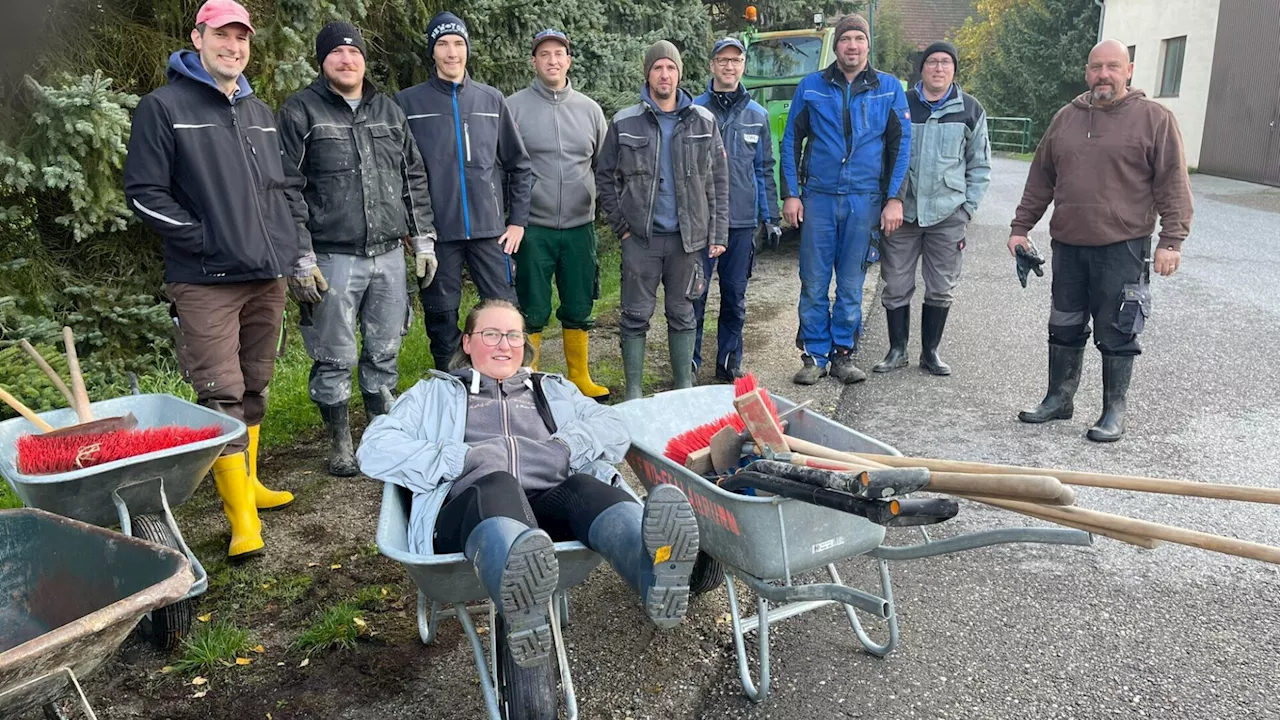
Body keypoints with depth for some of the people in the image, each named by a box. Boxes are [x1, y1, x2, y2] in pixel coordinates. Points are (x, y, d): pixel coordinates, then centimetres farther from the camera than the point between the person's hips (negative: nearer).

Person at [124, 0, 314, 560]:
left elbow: (289, 189, 21)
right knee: (222, 397, -8)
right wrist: (206, 240, -12)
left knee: (254, 390, 14)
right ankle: (242, 519, -3)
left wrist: (302, 254, 12)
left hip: (268, 279, 6)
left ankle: (248, 483, 29)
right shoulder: (164, 108, -2)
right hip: (205, 283, -6)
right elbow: (144, 193, -6)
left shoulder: (260, 113, 17)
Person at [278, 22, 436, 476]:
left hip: (388, 255, 4)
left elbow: (414, 178, 17)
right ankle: (340, 444, 18)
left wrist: (422, 236, 11)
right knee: (334, 358, 3)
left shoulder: (389, 111, 13)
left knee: (384, 353, 13)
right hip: (333, 258, -4)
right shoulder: (301, 111, -2)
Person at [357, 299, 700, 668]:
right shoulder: (436, 394, 28)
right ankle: (522, 611, -69)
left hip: (552, 507, 2)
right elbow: (374, 450, 11)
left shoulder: (553, 389, 35)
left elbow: (615, 428, 20)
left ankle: (658, 574, -65)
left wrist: (563, 447, -2)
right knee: (497, 485, -37)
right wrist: (465, 458, -3)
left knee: (583, 486, -32)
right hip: (470, 513, -2)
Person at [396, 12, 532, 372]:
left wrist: (518, 220, 4)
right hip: (437, 232, -1)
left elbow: (519, 165, 11)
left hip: (490, 229, 1)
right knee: (441, 318, 7)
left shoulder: (492, 100, 9)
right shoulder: (408, 102, 3)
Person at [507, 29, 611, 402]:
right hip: (533, 227, -3)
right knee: (532, 312, 2)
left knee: (579, 311, 11)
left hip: (580, 226, 3)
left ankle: (580, 379, 25)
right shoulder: (514, 107, -2)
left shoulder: (589, 109, 8)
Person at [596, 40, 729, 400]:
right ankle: (633, 392, 13)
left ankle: (685, 387, 23)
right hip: (640, 238, -1)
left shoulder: (703, 121, 4)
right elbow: (605, 176, 7)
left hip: (688, 237, 1)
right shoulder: (625, 123, 1)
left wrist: (719, 232, 0)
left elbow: (719, 181, 6)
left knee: (682, 314, 11)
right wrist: (621, 225, -1)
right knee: (636, 316, 3)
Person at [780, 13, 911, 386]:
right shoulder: (811, 86, 5)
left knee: (851, 285, 7)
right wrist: (790, 194, 0)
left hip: (864, 200, 0)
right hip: (818, 198, 0)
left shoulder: (889, 88, 5)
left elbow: (901, 144, 5)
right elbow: (791, 141, 7)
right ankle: (814, 356, 11)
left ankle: (843, 354, 18)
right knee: (813, 283, 1)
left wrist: (894, 198, -3)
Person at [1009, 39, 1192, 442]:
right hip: (1068, 245, 4)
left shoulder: (1155, 119, -1)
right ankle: (1058, 400, 26)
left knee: (1116, 334, 2)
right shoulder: (1066, 118, 11)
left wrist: (1171, 240, -11)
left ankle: (1115, 412, 15)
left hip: (1123, 248, -4)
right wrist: (1021, 227, 12)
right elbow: (1040, 179, 15)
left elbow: (1173, 184, -5)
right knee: (1064, 329, 13)